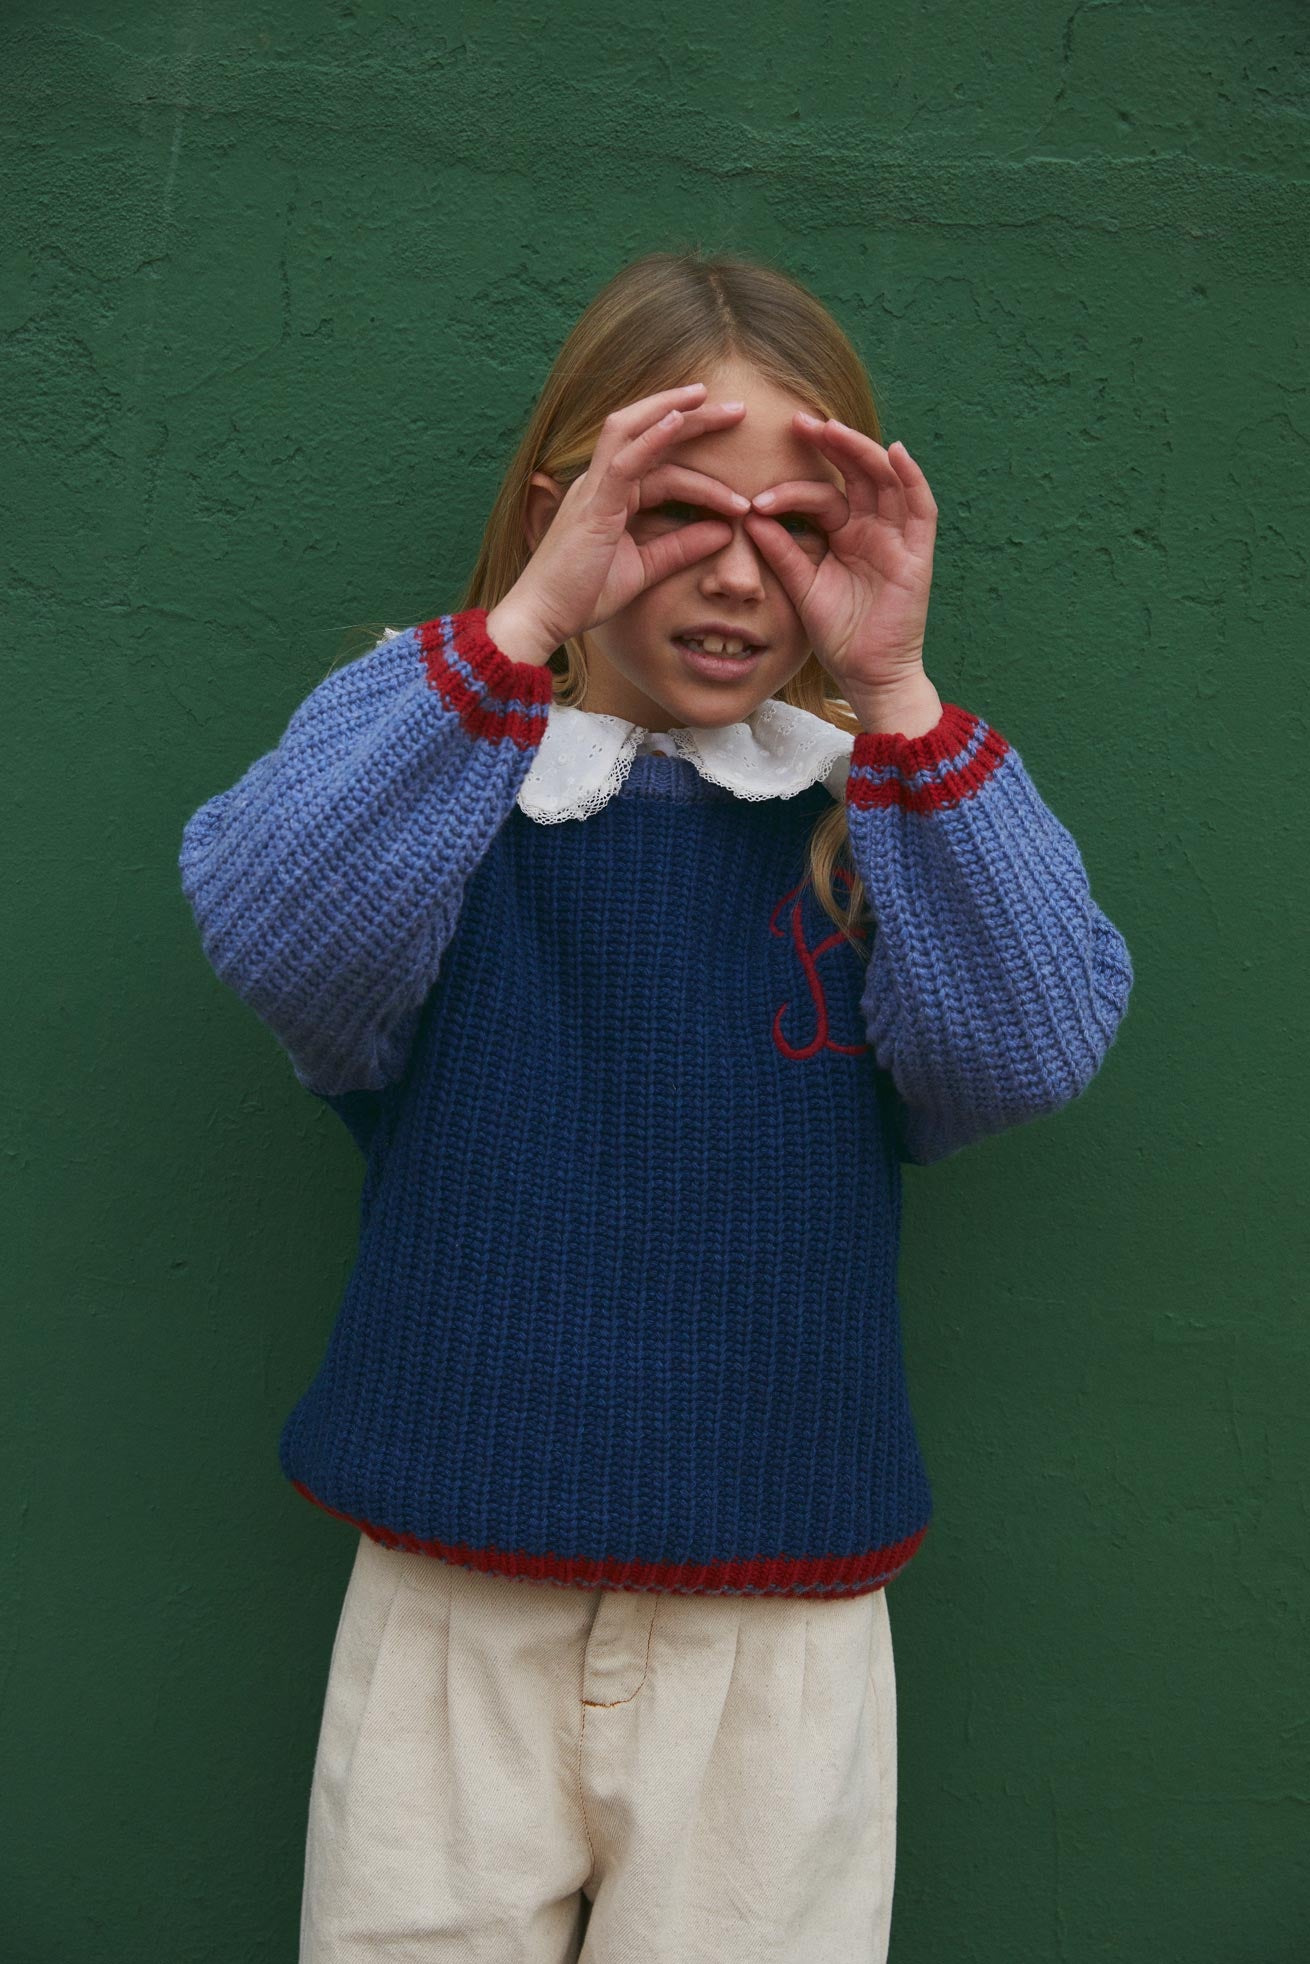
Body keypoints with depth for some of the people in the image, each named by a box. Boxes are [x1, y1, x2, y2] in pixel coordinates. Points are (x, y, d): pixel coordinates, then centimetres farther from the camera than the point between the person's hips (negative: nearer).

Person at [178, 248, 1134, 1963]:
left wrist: (894, 691, -20)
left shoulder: (882, 801, 2)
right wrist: (526, 620, -24)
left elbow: (1031, 1047, -14)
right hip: (452, 1604, 0)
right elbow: (272, 935, -20)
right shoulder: (433, 745, 0)